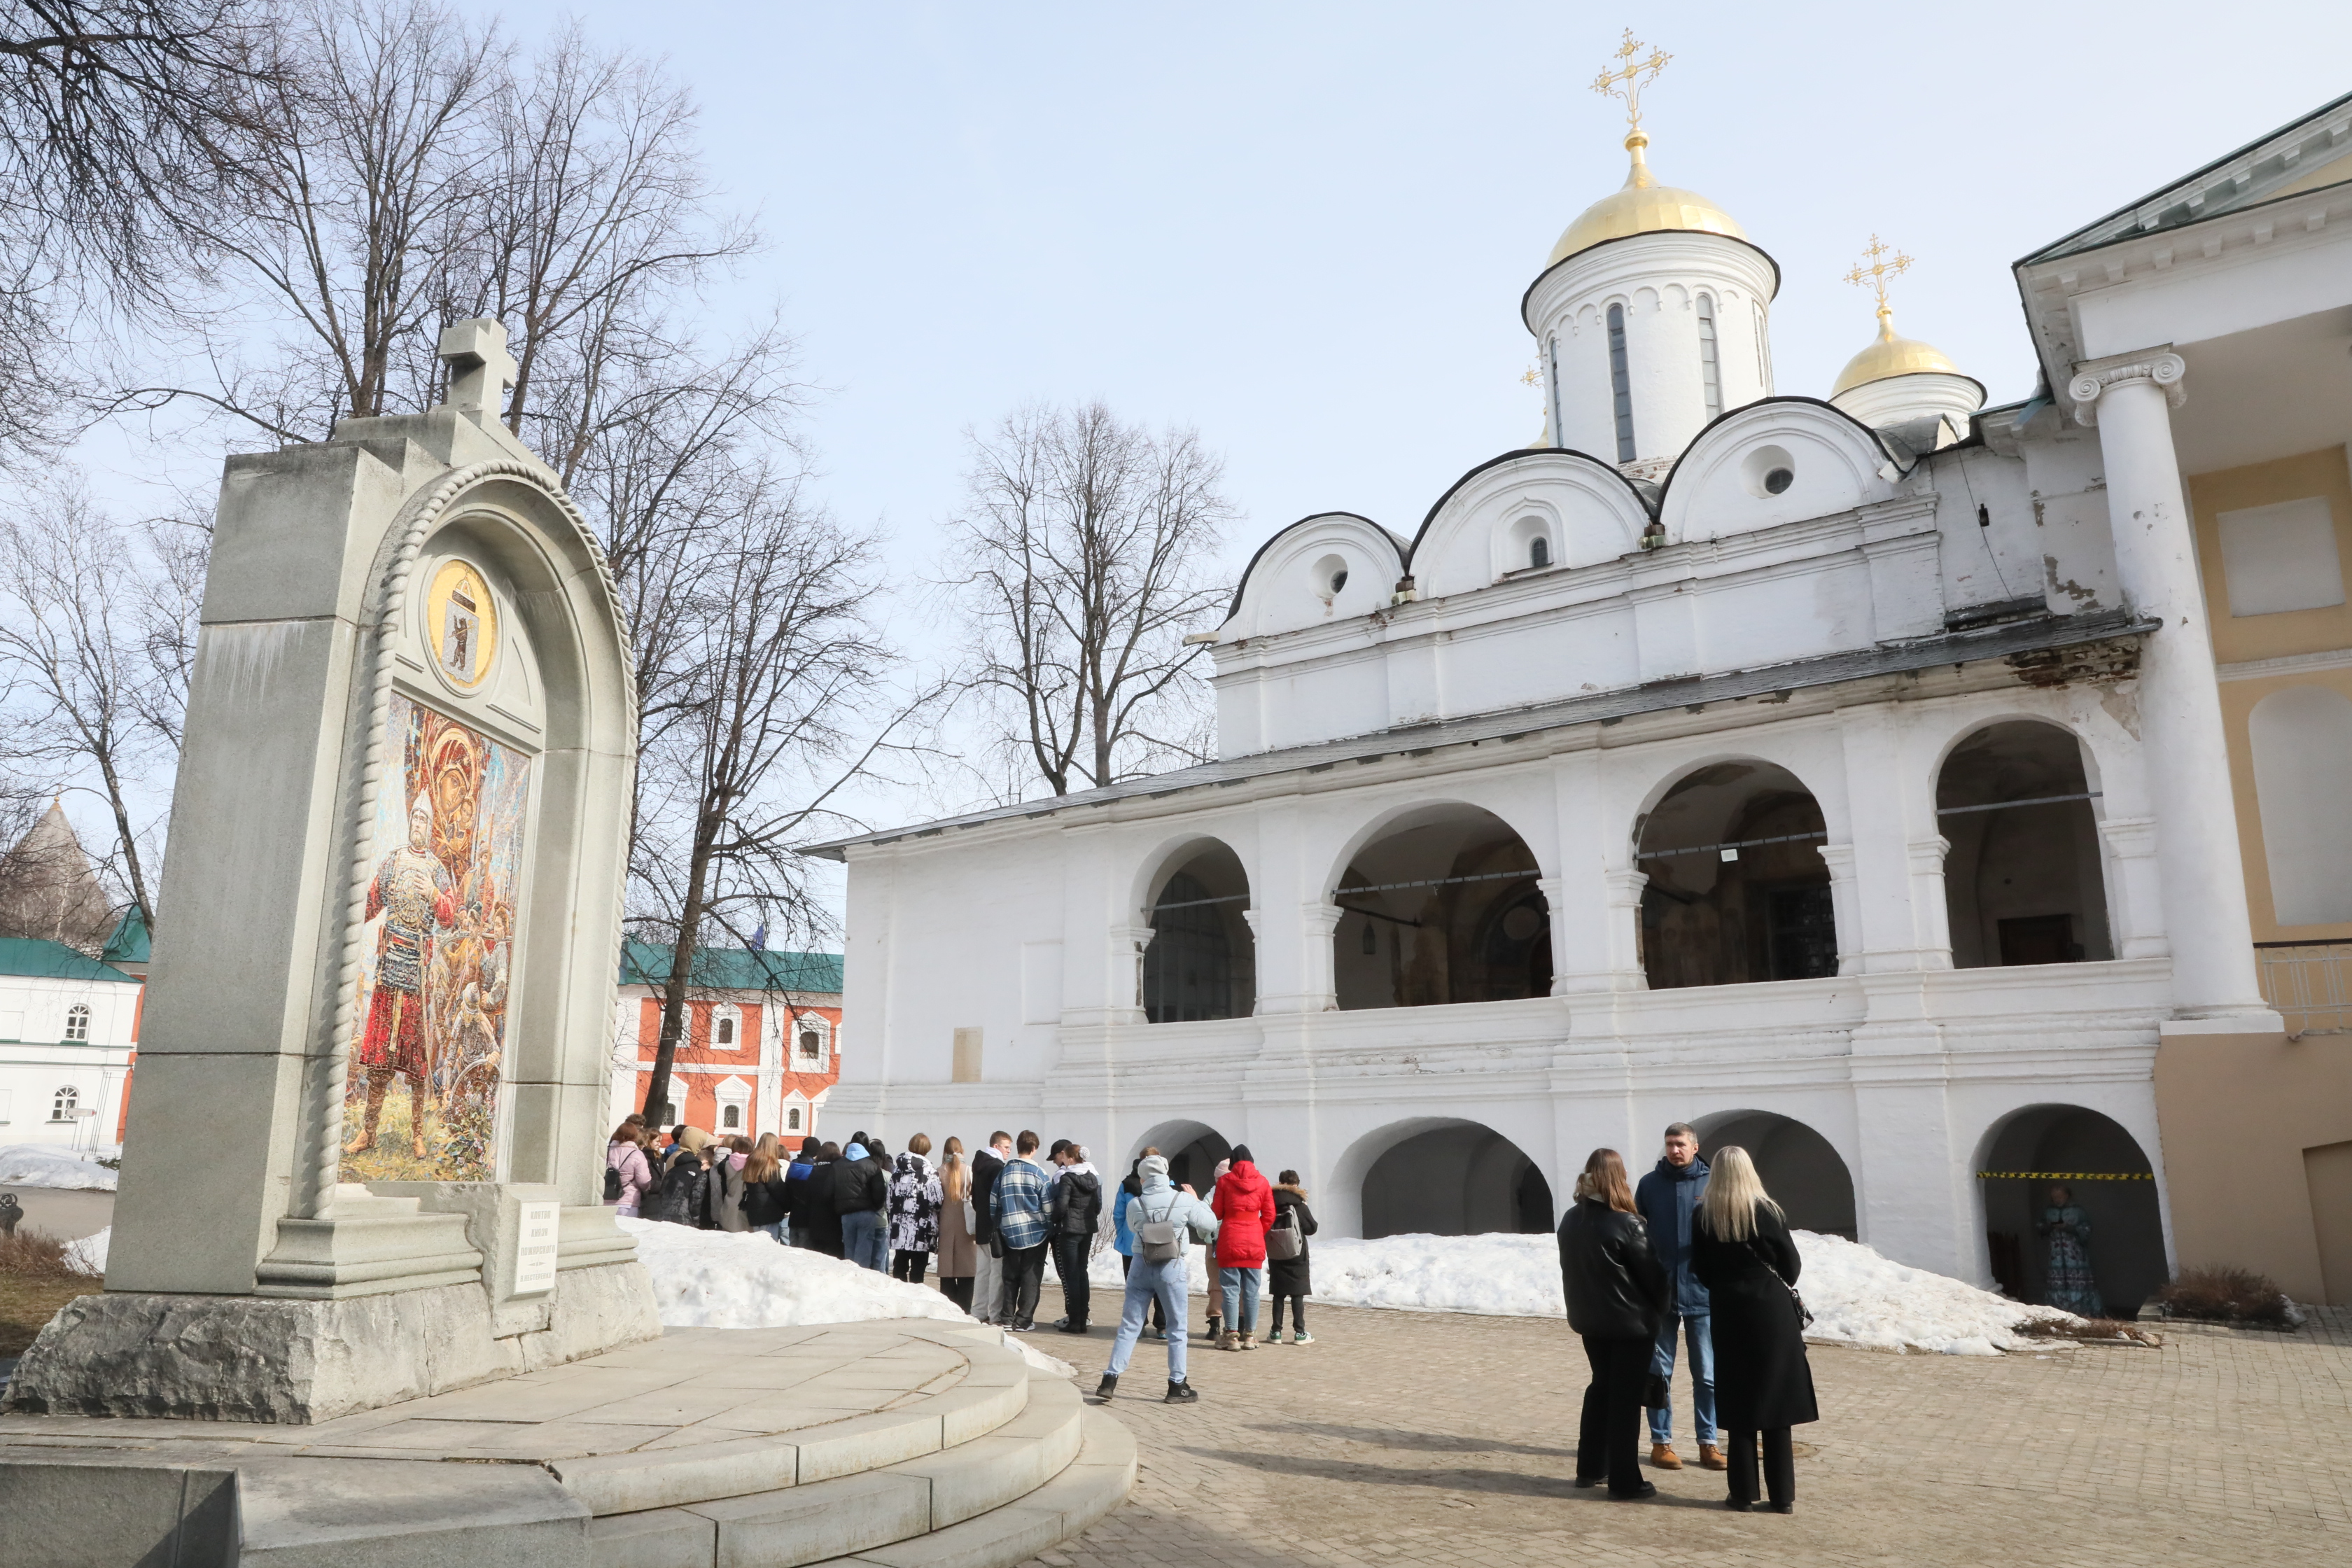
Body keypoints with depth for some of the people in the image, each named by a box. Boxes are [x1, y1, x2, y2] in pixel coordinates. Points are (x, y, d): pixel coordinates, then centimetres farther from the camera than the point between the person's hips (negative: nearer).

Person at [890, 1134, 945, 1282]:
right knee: (917, 1270, 0)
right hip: (921, 1231, -5)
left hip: (900, 1228, 5)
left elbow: (890, 1197, 9)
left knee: (900, 1266, 12)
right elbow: (936, 1200, -14)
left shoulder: (897, 1170, 7)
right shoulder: (929, 1172, -11)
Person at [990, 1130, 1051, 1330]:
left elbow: (993, 1203, 6)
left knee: (1010, 1277, 13)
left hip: (1010, 1233, 3)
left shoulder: (1004, 1171, 3)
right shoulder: (1038, 1172, -8)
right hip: (1035, 1232, -3)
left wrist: (998, 1227, 17)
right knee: (1031, 1278, 4)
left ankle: (1006, 1318, 15)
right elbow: (1047, 1206, -6)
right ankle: (1023, 1320, 3)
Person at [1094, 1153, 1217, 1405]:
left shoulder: (1135, 1205, -6)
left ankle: (1110, 1380, 8)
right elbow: (1210, 1225, 1)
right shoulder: (1184, 1200, -9)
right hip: (1172, 1270, -2)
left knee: (1128, 1326, 10)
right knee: (1177, 1328, 10)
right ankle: (1177, 1386, 13)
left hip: (1141, 1268, 2)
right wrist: (1197, 1200, 15)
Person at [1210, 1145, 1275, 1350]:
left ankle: (1232, 1335, -1)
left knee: (1231, 1289, 1)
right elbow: (1269, 1215, 3)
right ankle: (1250, 1335, 8)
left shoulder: (1224, 1181, -3)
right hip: (1255, 1243, 2)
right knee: (1251, 1290, 7)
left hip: (1230, 1241, -2)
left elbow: (1217, 1213, 2)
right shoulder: (1262, 1182, 3)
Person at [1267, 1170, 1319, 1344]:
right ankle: (1299, 1333, 3)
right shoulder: (1300, 1206, -10)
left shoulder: (1271, 1205, -2)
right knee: (1297, 1295, 3)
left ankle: (1276, 1332, 9)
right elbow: (1312, 1229, -7)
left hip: (1276, 1258, 2)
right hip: (1297, 1258, -2)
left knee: (1278, 1295, 8)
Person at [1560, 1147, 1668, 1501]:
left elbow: (1569, 1268, 6)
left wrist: (1582, 1307, 15)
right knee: (1626, 1398, 3)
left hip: (1589, 1320, 6)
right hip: (1631, 1322, -6)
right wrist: (1659, 1307, 6)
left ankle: (1590, 1468, 26)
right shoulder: (1627, 1224, -19)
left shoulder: (1570, 1220, -1)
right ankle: (1625, 1482, 8)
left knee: (1600, 1388, 19)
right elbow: (1651, 1272, -12)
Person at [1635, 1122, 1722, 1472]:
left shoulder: (1711, 1183, 0)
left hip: (1701, 1293, 0)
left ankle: (1708, 1442, 18)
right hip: (1659, 1292, 1)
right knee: (1659, 1373, 7)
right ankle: (1661, 1441, 17)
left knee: (1707, 1374, 7)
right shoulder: (1649, 1184, 2)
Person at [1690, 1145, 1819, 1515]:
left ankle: (1743, 1493, 8)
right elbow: (1792, 1263, -1)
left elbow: (1700, 1269, 1)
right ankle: (1782, 1496, 9)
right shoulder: (1768, 1210, -8)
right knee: (1776, 1405, 6)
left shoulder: (1704, 1216, -4)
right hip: (1774, 1314, -1)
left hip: (1730, 1315, 1)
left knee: (1739, 1406, 7)